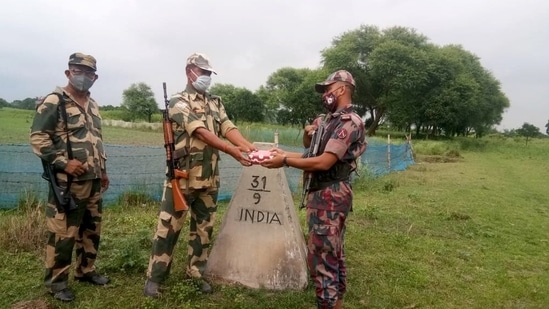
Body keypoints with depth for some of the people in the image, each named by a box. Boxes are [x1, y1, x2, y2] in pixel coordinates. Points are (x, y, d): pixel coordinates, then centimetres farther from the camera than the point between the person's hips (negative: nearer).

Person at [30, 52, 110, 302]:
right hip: (68, 183, -7)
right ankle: (56, 281, 14)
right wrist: (63, 162, -20)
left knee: (92, 230, 15)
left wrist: (103, 171, 20)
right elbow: (38, 138, -13)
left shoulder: (93, 105, 16)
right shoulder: (53, 102, -8)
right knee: (63, 233, -1)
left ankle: (86, 271, 31)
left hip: (94, 181, 8)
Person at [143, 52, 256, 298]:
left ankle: (196, 273, 28)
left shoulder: (216, 103, 14)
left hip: (209, 178, 6)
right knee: (169, 227, 1)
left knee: (204, 228, 13)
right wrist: (232, 151, -31)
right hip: (182, 177, -6)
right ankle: (154, 277, 16)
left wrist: (249, 146, -21)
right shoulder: (178, 102, -6)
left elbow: (228, 128, -1)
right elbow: (201, 132, -20)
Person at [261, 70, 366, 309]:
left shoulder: (349, 122, -15)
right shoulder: (328, 119, 14)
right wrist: (308, 132, 4)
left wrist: (285, 161, -18)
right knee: (334, 251, 17)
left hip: (331, 195, -10)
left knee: (321, 254, -7)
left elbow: (324, 162, -22)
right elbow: (309, 148, 24)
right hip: (321, 192, 10)